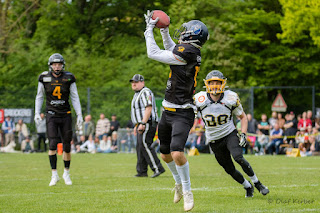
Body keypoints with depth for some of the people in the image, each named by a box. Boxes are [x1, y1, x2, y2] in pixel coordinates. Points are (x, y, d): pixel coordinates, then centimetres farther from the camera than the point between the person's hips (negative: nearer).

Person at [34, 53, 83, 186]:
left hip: (66, 115, 1)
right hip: (51, 115, -1)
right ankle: (54, 174, -10)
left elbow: (75, 98, 3)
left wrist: (79, 115, -3)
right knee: (53, 144, -14)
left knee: (67, 146, 4)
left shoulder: (68, 78, -2)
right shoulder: (44, 78, -2)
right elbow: (39, 97, 9)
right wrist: (37, 113, -1)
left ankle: (66, 173, 22)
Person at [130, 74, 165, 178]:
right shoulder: (137, 94, 22)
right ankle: (142, 171, 10)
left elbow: (148, 109, -20)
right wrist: (137, 125, 25)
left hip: (148, 124, -11)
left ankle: (158, 168, -19)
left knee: (144, 144, -18)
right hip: (142, 125, 11)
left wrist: (142, 124, -26)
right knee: (140, 147, 8)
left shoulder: (145, 92, -10)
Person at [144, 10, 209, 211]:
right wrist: (164, 30, 24)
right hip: (168, 112, 10)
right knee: (166, 154, 20)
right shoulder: (190, 52, 7)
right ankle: (179, 182, 41)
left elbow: (153, 53, -14)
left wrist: (149, 30, -3)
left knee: (177, 153, -21)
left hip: (182, 114, -10)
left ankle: (187, 191, -4)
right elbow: (171, 49, 32)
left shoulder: (187, 53, -20)